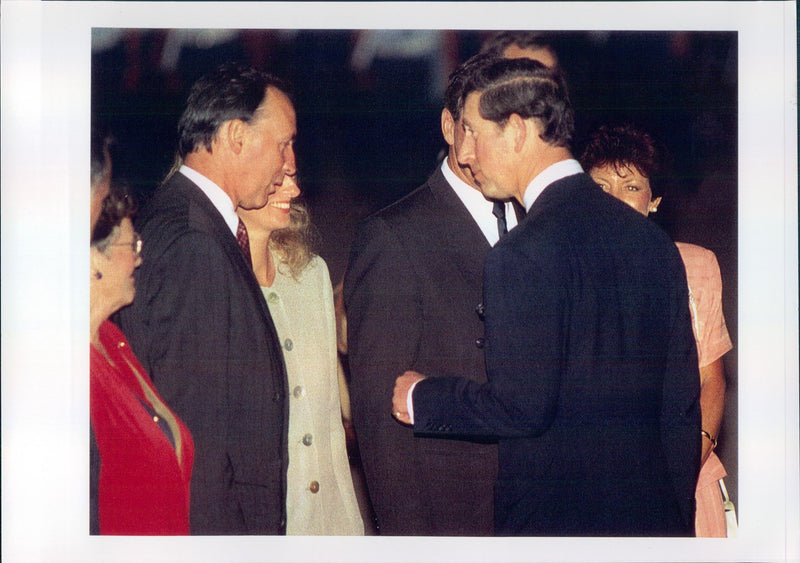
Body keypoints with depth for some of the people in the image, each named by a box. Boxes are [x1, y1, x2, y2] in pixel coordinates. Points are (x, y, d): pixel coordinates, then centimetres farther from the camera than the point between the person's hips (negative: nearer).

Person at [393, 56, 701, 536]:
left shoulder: (525, 255, -17)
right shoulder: (654, 239, 7)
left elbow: (521, 406, -20)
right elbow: (682, 401, 11)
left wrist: (423, 400, -2)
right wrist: (678, 520, 19)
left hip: (555, 520, -7)